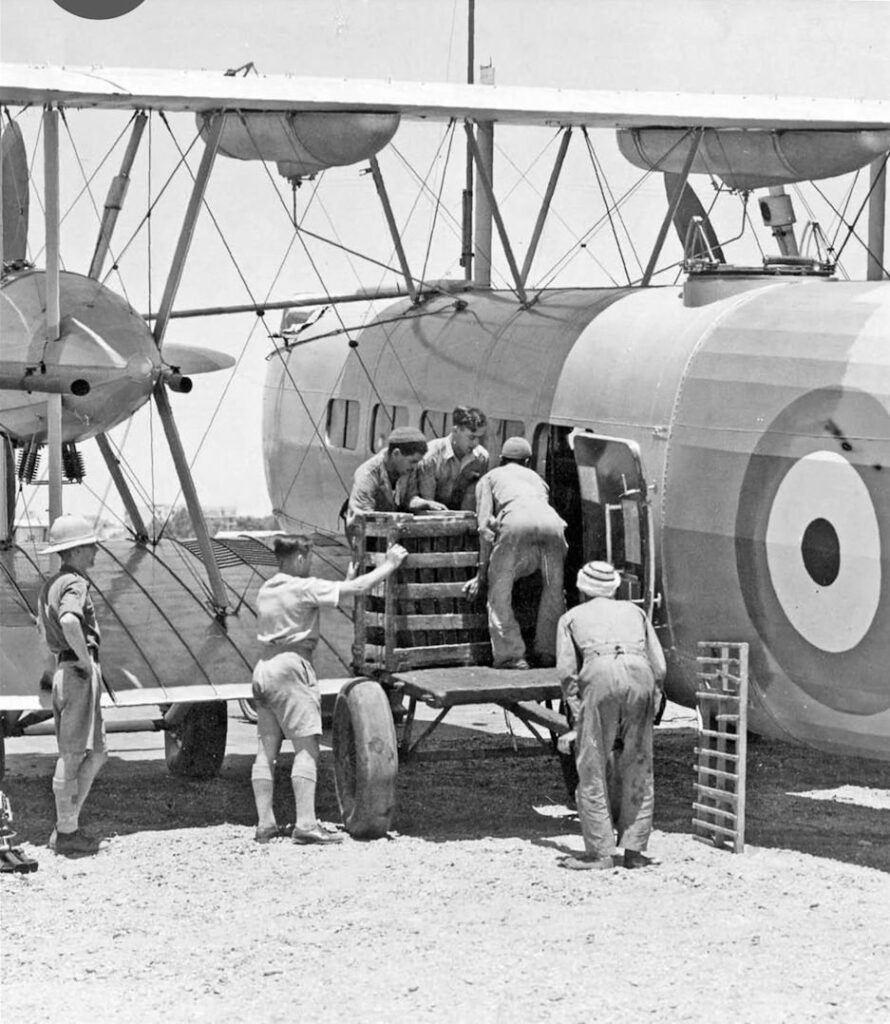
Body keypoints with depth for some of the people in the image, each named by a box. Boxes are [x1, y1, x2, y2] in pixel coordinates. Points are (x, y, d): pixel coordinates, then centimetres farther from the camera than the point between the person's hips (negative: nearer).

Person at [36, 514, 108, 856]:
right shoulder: (74, 584, -14)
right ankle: (67, 833, 1)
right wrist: (85, 659, -23)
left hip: (65, 670, 10)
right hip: (79, 673, -10)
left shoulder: (51, 584, 17)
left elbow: (44, 628, 33)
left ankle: (68, 826, 15)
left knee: (95, 754, 14)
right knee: (72, 755, -4)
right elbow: (69, 622, -35)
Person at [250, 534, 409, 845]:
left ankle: (265, 824, 7)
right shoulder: (304, 588, -9)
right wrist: (388, 565, 4)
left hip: (265, 666, 8)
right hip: (291, 667, -8)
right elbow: (358, 587, -9)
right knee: (307, 747, -8)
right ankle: (306, 824, -15)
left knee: (266, 749, 7)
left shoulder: (266, 590, 14)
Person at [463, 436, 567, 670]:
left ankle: (510, 654, -2)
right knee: (554, 589, 21)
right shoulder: (535, 477, 43)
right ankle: (548, 651, 21)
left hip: (516, 521, -3)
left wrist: (482, 573, 21)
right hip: (551, 521, 3)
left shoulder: (490, 478, 32)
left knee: (500, 589, 7)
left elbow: (485, 526, 19)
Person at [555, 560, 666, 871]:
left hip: (600, 673, -3)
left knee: (592, 768, 4)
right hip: (640, 674, 3)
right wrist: (649, 704, 26)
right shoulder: (634, 612, 32)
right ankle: (634, 849, 9)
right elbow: (659, 667, 21)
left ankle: (600, 852, 1)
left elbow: (567, 672, 12)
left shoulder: (572, 617, 26)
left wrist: (579, 718, 14)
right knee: (637, 769, 11)